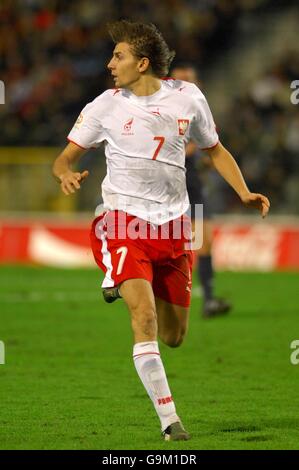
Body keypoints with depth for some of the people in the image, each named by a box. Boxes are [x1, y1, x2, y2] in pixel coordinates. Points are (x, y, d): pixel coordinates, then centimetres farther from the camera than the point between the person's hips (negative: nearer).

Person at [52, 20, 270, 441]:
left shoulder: (187, 98, 1)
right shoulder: (106, 106, -2)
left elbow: (215, 150, 15)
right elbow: (65, 157, 3)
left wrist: (244, 194, 1)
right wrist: (66, 174, -22)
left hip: (173, 228, 3)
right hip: (124, 222, -3)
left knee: (173, 337, 9)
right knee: (145, 319, -23)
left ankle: (126, 286, 41)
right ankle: (169, 419, -19)